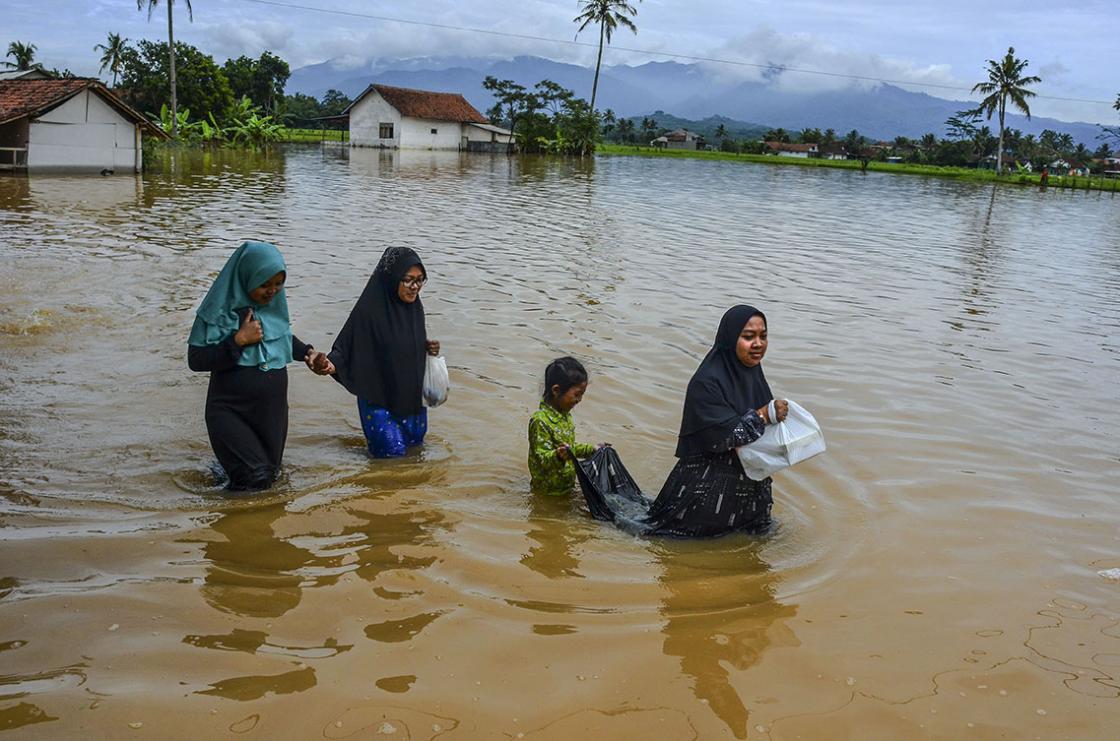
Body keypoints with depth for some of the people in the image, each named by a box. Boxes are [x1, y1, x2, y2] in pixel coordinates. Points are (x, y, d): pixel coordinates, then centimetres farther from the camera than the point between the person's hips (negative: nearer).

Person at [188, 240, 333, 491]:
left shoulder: (274, 304, 0)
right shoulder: (220, 309, -16)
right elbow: (195, 360, -17)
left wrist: (307, 353, 1)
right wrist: (239, 341, -24)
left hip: (273, 411, 6)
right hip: (232, 412, -6)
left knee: (270, 475, 17)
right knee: (255, 479, -12)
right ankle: (223, 467, 19)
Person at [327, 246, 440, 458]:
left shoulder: (415, 307, -1)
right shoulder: (369, 310, -21)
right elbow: (345, 347, -21)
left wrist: (428, 348, -6)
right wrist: (331, 363, -41)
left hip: (412, 397, 6)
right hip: (379, 400, -6)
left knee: (416, 444, 20)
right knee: (393, 454, -1)